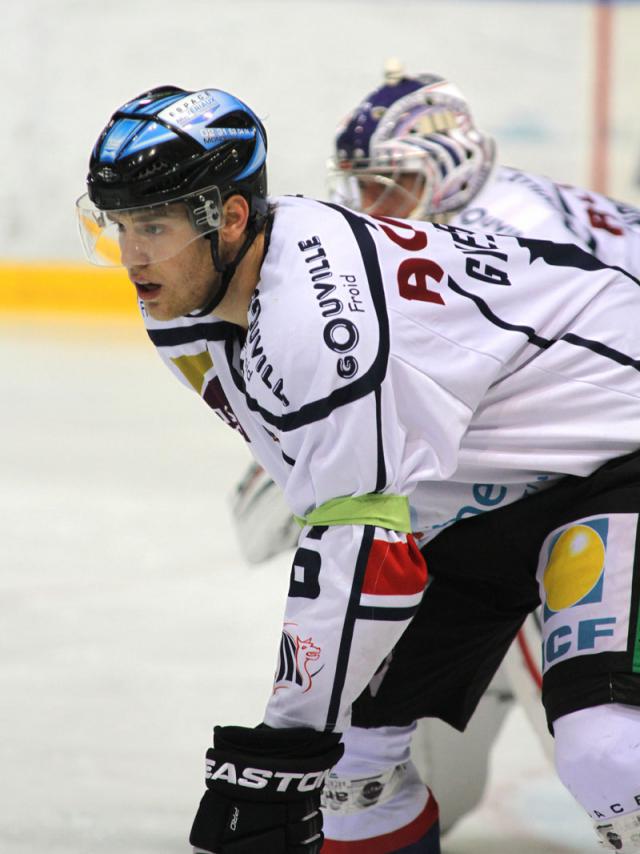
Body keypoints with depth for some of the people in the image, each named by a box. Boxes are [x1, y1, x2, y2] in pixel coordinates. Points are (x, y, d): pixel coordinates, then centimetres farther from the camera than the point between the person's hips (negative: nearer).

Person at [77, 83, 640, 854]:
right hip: (469, 503, 10)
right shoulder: (201, 304, -2)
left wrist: (280, 756, -33)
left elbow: (365, 547, -36)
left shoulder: (318, 311, -33)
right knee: (356, 726, 4)